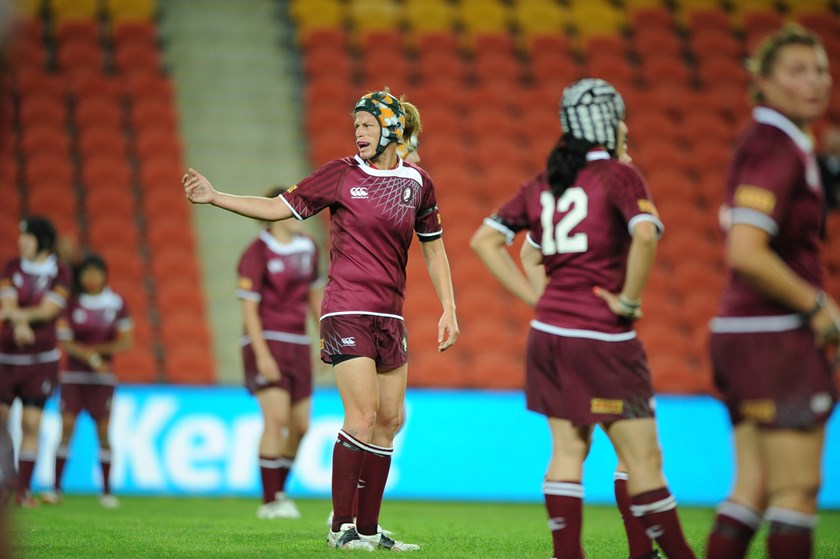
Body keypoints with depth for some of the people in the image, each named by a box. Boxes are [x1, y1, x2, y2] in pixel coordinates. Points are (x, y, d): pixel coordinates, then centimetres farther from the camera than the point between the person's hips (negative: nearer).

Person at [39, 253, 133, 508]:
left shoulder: (116, 304, 1)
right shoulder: (72, 303, 0)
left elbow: (125, 342, 0)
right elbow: (64, 341, -6)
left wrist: (95, 349, -10)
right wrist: (90, 357, -16)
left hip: (103, 376, 0)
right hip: (73, 374, 0)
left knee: (103, 431, -1)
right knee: (66, 427, -5)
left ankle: (107, 491, 7)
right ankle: (56, 488, -1)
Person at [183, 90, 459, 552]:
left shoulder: (417, 182, 7)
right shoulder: (341, 174, -2)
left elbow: (434, 249, 15)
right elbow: (280, 208, 2)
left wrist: (448, 310, 10)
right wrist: (214, 197, -6)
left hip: (389, 315, 5)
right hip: (347, 310, -5)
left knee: (390, 419, 4)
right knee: (363, 413, -15)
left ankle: (368, 529, 11)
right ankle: (341, 527, -9)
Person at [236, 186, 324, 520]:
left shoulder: (307, 248, 9)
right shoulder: (257, 253, -10)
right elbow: (248, 309, -12)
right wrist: (262, 355, -19)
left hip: (297, 344, 7)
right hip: (266, 341, -7)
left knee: (300, 426, 6)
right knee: (276, 419, -15)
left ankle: (279, 490, 24)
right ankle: (270, 501, -10)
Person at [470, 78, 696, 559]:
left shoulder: (544, 184, 12)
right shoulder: (618, 176, -8)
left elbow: (485, 239, 14)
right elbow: (645, 235, -26)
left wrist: (537, 297, 10)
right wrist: (627, 300, -14)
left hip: (550, 331, 7)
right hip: (602, 339, -7)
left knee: (568, 449, 11)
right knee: (644, 457, -3)